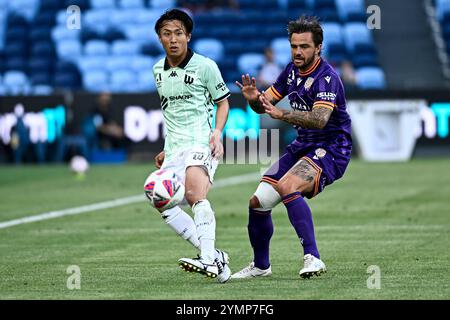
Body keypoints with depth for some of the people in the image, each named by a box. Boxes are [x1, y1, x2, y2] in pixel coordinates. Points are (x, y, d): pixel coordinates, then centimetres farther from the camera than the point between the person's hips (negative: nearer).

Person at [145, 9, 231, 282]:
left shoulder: (205, 66, -2)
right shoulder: (158, 70, 15)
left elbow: (223, 103, 6)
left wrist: (217, 132, -11)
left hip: (201, 142, -6)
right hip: (174, 147, 6)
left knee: (196, 194, -29)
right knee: (164, 204, -10)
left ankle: (209, 259, -39)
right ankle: (215, 258, -6)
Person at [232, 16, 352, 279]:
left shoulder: (327, 78, -20)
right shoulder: (292, 70, 5)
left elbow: (319, 119, -35)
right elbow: (265, 104, 12)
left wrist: (282, 114, -47)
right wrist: (254, 98, -13)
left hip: (331, 149, -8)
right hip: (303, 146, 8)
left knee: (287, 186, -33)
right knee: (259, 202, 2)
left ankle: (313, 259, -33)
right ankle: (261, 266, 23)